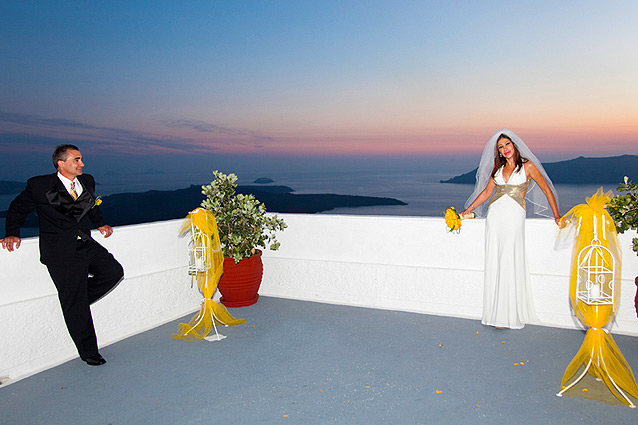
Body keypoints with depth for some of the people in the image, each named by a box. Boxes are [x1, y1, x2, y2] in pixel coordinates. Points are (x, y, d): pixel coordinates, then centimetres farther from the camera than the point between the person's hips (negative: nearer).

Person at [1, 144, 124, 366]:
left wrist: (100, 224, 18)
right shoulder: (39, 185, -6)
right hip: (61, 251, -5)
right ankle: (88, 352, 9)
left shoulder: (87, 181, 8)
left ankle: (77, 300, 8)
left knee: (114, 271, -13)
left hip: (86, 244, 6)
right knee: (74, 303, -3)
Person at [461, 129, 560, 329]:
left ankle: (512, 314, 3)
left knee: (511, 264, -6)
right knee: (495, 264, 1)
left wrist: (556, 215, 3)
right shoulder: (498, 168, 14)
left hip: (514, 217, -4)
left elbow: (546, 189, 5)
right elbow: (486, 192, 19)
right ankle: (497, 313, 8)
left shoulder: (527, 166, 2)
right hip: (494, 215, 4)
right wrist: (467, 210, 15)